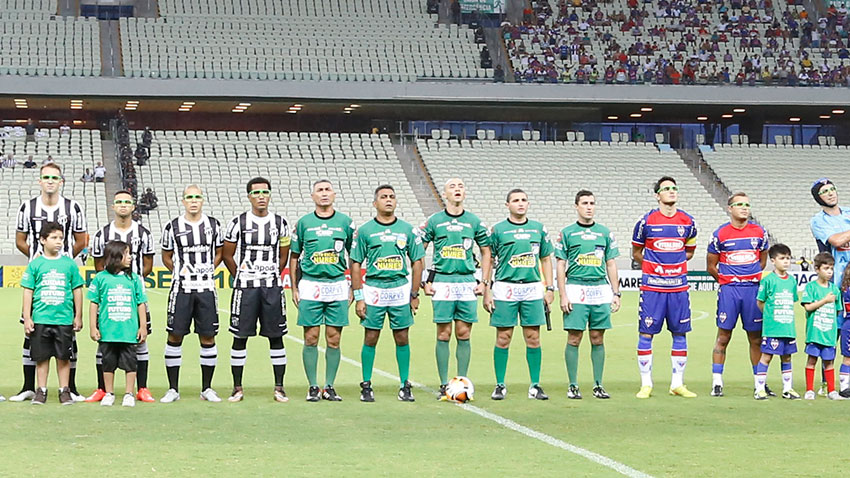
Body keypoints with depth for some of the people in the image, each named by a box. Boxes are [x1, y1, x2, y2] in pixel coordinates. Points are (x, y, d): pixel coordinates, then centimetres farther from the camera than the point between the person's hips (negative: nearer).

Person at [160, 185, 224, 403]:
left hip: (206, 288, 1)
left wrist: (209, 270, 5)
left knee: (208, 337, 3)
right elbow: (166, 257, 13)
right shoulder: (172, 227, 2)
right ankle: (173, 389, 7)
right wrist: (179, 272, 1)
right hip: (181, 289, -1)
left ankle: (207, 388, 13)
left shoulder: (213, 225, 7)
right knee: (175, 336, -2)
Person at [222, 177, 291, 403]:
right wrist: (241, 279, 10)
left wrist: (273, 278, 13)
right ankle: (237, 388, 7)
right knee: (240, 337, 0)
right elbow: (227, 255, 8)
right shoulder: (238, 223, 0)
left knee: (276, 337, 3)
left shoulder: (280, 223, 6)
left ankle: (279, 387, 8)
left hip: (272, 288, 2)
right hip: (245, 288, -1)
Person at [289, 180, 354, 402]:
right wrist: (294, 288, 5)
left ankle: (329, 387, 10)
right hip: (310, 285, -1)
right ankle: (313, 387, 7)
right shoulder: (303, 223, 5)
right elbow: (294, 256, 10)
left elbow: (354, 256, 12)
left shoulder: (345, 222, 6)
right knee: (311, 339, 0)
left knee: (334, 340, 2)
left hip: (338, 286, 1)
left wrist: (353, 288, 7)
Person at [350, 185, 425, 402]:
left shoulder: (407, 229, 6)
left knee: (402, 338, 4)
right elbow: (356, 264, 2)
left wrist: (415, 294, 5)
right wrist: (358, 297, -4)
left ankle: (405, 386, 12)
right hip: (373, 289, -1)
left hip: (400, 290, 1)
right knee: (370, 338, 2)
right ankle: (366, 386, 10)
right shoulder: (364, 230, 1)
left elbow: (417, 261, 10)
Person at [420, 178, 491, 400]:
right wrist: (424, 282, 0)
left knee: (464, 335, 3)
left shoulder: (474, 221, 8)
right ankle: (444, 385, 5)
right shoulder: (434, 221, 3)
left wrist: (484, 282, 9)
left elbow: (486, 251, 16)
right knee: (444, 335, -1)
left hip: (467, 283, 2)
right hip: (442, 283, -2)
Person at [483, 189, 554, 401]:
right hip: (505, 289, -2)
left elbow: (545, 259, 16)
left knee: (533, 338, 3)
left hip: (533, 289, 2)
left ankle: (535, 386, 9)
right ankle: (500, 385, 7)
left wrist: (550, 288, 10)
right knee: (503, 338, -1)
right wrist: (487, 290, -2)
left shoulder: (538, 229, 11)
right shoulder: (498, 230, 2)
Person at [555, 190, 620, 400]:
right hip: (576, 290, -2)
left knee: (598, 339, 5)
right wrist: (563, 295, -6)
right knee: (574, 339, -3)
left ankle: (598, 385, 11)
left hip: (601, 290, 3)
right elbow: (561, 266, 2)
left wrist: (616, 293, 6)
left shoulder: (605, 233, 12)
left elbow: (611, 265, 13)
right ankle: (573, 386, 3)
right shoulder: (567, 233, 4)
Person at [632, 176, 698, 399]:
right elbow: (636, 252, 9)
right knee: (646, 333, -3)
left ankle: (677, 384, 14)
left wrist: (675, 265, 8)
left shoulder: (688, 222, 6)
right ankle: (646, 384, 6)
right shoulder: (647, 221, -2)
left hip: (679, 287, 3)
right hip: (652, 287, -3)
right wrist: (654, 266, 3)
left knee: (680, 333, 5)